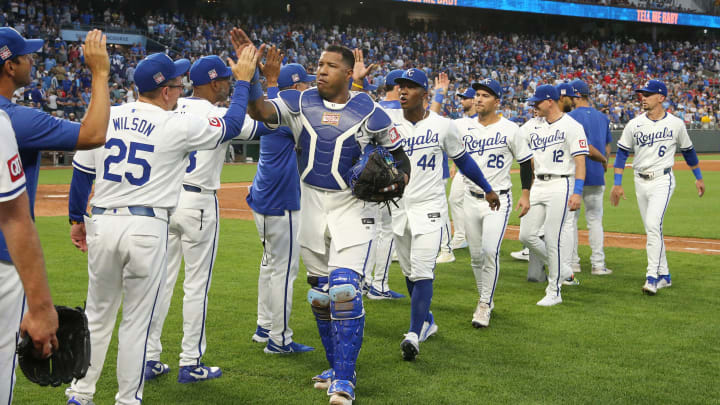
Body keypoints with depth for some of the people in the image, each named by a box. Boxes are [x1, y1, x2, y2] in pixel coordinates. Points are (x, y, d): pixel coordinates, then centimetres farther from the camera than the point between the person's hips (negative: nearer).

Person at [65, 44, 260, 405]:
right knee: (136, 321, 6)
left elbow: (80, 175, 9)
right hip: (147, 229, -4)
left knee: (98, 315, 17)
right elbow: (232, 124, 6)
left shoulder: (103, 118, 4)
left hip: (102, 225, 4)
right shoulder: (178, 126, -7)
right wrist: (243, 80, 18)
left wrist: (78, 218, 21)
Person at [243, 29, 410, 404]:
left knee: (344, 288, -15)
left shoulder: (369, 112, -7)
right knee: (320, 292, 11)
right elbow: (261, 112, -15)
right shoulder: (301, 102, 1)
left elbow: (399, 158, 2)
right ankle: (337, 367, 27)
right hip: (312, 205, 4)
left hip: (353, 207, -4)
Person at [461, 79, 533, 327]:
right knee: (476, 255, 9)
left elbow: (526, 162, 2)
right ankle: (485, 299, 27)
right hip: (471, 199, 4)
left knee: (490, 251, -17)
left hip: (499, 199, -4)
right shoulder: (464, 128, 6)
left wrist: (526, 195, -4)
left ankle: (485, 306, -8)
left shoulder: (510, 129, -4)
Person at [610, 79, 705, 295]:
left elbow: (688, 150, 13)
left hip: (662, 181, -4)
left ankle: (652, 277, -19)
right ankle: (664, 275, 20)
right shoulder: (634, 124, 4)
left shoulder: (675, 124, -1)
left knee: (653, 225, -20)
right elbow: (622, 153, 5)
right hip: (640, 182, 4)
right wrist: (617, 184, -1)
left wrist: (698, 177, 19)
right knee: (652, 229, 9)